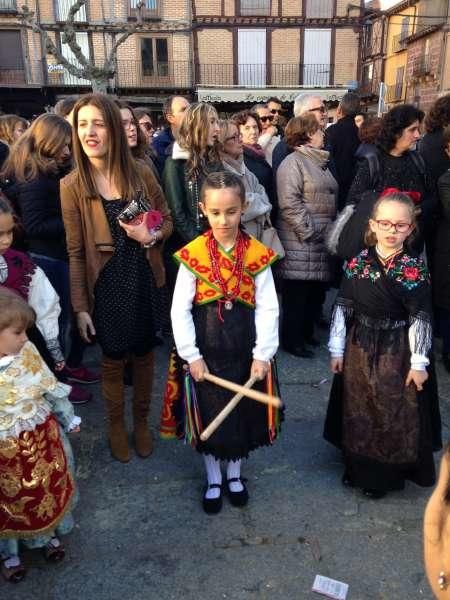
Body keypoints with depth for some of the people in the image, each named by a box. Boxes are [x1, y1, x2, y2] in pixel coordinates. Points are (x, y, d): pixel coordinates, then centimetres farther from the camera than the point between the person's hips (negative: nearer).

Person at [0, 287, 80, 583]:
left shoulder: (27, 351, -12)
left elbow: (52, 389, 2)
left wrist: (69, 417, 13)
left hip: (42, 440, 3)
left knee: (48, 491, 24)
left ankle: (49, 535, 52)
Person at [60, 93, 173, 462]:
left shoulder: (141, 173, -3)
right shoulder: (72, 186, -8)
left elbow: (167, 220, 7)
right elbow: (75, 252, -6)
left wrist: (152, 236, -16)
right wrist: (80, 307, -6)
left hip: (144, 280, 2)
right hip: (106, 284, -2)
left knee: (144, 353, 15)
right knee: (113, 359, 11)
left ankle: (142, 421, 39)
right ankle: (116, 426, 37)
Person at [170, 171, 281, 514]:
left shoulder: (258, 254, -8)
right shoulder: (192, 255, -10)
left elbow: (268, 308, -6)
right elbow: (180, 310, -8)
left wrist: (262, 354, -11)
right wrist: (191, 356, -10)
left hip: (246, 351, 1)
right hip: (206, 351, -1)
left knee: (243, 413, 16)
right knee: (209, 414, 13)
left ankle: (234, 474, 42)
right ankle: (213, 480, 37)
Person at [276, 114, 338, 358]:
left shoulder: (319, 162, 21)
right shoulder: (293, 163, -9)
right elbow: (289, 203, -18)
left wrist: (328, 232, 15)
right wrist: (309, 232, -17)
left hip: (322, 241, 9)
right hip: (300, 242, -9)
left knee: (317, 290, 12)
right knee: (297, 292, -2)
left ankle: (306, 332, 27)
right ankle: (291, 339, 11)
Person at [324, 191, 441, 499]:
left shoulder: (415, 268, -12)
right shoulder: (357, 263, -4)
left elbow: (421, 318, -11)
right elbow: (343, 307, 0)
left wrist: (419, 362, -11)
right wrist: (337, 349, 2)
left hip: (397, 352, -3)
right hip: (359, 349, 3)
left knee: (394, 415, 9)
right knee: (357, 412, 16)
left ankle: (385, 475, 30)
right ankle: (356, 466, 37)